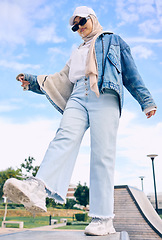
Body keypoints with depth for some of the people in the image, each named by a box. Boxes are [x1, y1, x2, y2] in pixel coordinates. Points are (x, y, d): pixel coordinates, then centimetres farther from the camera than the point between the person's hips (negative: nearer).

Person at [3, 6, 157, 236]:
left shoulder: (114, 41, 25)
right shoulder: (78, 53, 36)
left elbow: (131, 73, 16)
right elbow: (63, 79, 29)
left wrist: (146, 101, 7)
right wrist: (33, 81, 21)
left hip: (104, 96, -4)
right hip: (78, 98, 4)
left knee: (102, 154, -15)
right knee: (65, 138, -23)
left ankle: (103, 218, -15)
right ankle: (37, 188, -44)